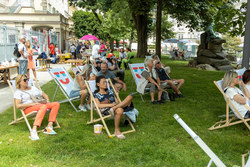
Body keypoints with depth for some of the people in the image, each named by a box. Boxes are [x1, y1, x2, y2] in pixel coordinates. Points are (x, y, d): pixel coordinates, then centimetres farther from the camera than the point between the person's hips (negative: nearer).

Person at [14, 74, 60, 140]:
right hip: (28, 109, -7)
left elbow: (44, 95, 32)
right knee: (44, 106, -38)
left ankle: (49, 127, -30)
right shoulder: (18, 92, 6)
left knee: (56, 104, -16)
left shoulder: (33, 88, 27)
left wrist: (47, 101, 8)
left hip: (40, 105, 7)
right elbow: (18, 105, -10)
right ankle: (33, 131, -47)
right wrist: (32, 104, -18)